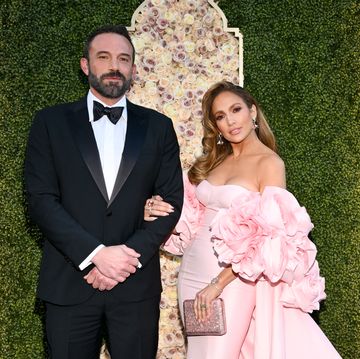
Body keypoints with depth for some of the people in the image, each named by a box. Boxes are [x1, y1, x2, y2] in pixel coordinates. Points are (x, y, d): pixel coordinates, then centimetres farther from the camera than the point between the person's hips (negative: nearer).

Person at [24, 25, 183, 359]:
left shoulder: (158, 127, 7)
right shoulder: (51, 122, 3)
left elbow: (171, 200, 2)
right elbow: (41, 199, -5)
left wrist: (129, 257, -10)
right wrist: (96, 254, -15)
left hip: (136, 284, 1)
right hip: (69, 284, 0)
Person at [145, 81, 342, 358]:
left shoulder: (270, 162, -10)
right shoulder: (214, 161, 9)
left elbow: (268, 238, -16)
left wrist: (218, 284, -18)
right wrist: (157, 213, -6)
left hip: (232, 279, -6)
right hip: (191, 272, 6)